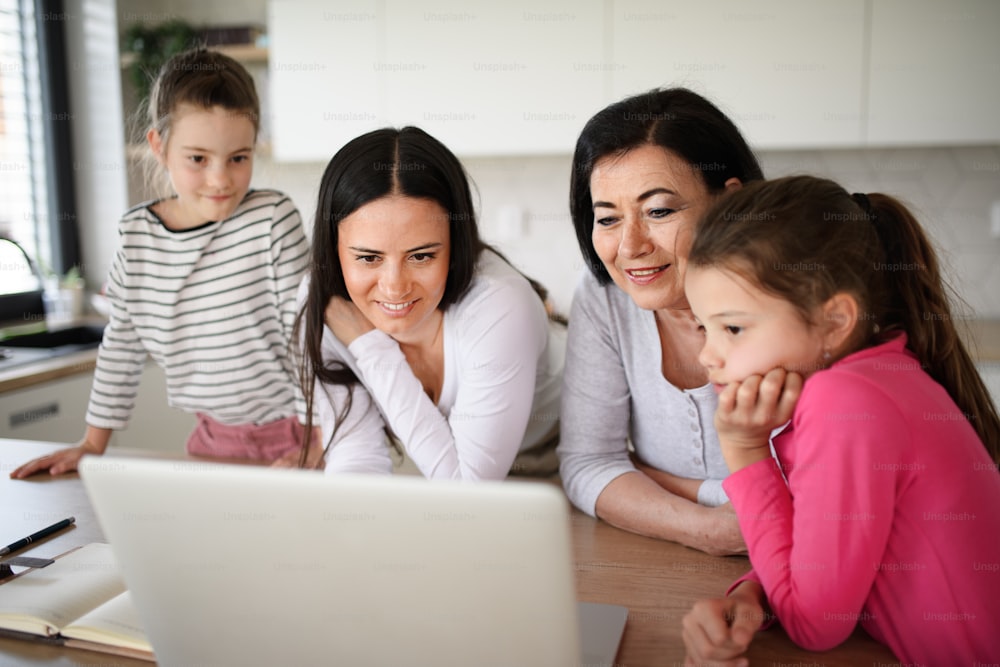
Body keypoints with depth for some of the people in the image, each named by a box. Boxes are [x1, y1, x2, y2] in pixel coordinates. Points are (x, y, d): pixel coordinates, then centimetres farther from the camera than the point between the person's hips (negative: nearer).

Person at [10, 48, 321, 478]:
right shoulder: (135, 234, -2)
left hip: (290, 434, -4)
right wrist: (92, 445, 12)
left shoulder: (273, 220, -15)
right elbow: (121, 344, 9)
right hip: (212, 435, 4)